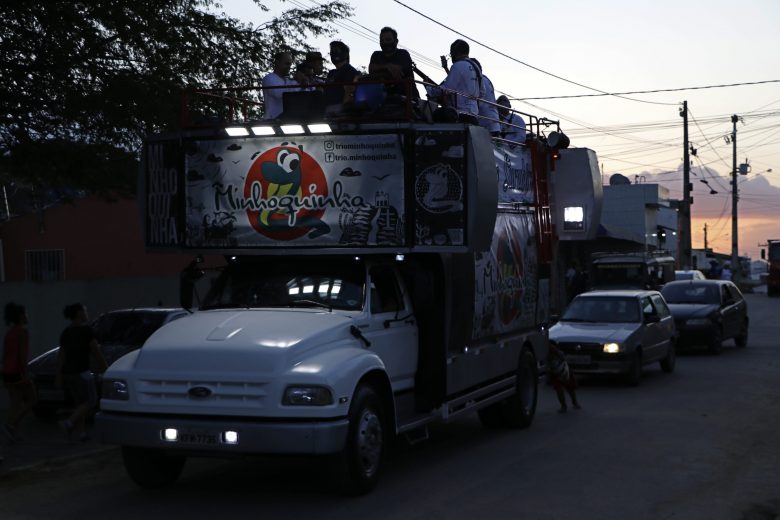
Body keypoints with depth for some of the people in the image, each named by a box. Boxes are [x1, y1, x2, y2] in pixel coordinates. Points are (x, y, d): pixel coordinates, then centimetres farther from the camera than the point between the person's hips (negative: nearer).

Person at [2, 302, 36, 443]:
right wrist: (24, 374, -21)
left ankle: (12, 432, 3)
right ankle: (9, 425, -11)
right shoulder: (23, 331, -13)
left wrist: (5, 376, 21)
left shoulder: (9, 332, 13)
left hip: (8, 372, 8)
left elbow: (5, 355, 16)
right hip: (18, 372, -8)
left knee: (15, 402, 10)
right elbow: (22, 354, -20)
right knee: (30, 401, 3)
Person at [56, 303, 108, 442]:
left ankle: (81, 432, 9)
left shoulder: (65, 332, 11)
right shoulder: (85, 329, -9)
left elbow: (61, 355, 8)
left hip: (67, 372, 8)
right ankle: (69, 423, -14)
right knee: (91, 400, 1)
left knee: (80, 402, 14)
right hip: (81, 371, -8)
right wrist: (104, 367, 2)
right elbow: (96, 351, -8)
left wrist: (59, 375, 9)